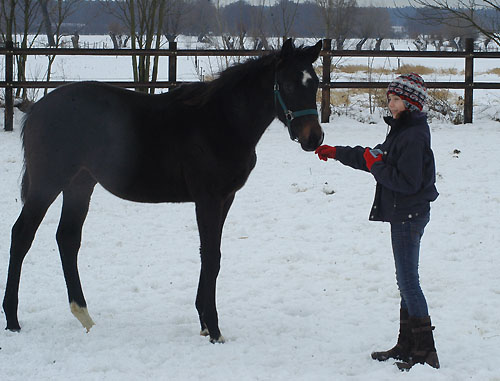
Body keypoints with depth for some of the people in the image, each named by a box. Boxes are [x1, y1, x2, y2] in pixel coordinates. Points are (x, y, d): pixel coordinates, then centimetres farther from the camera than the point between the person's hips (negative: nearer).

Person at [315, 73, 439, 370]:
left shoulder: (413, 137, -19)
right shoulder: (402, 131, 14)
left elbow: (407, 181, -25)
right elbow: (375, 157, 26)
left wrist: (377, 166, -16)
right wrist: (337, 153, 26)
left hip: (409, 216, -11)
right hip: (404, 214, 11)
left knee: (409, 282, -9)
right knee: (406, 281, 14)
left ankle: (426, 352, -7)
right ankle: (407, 345, 21)